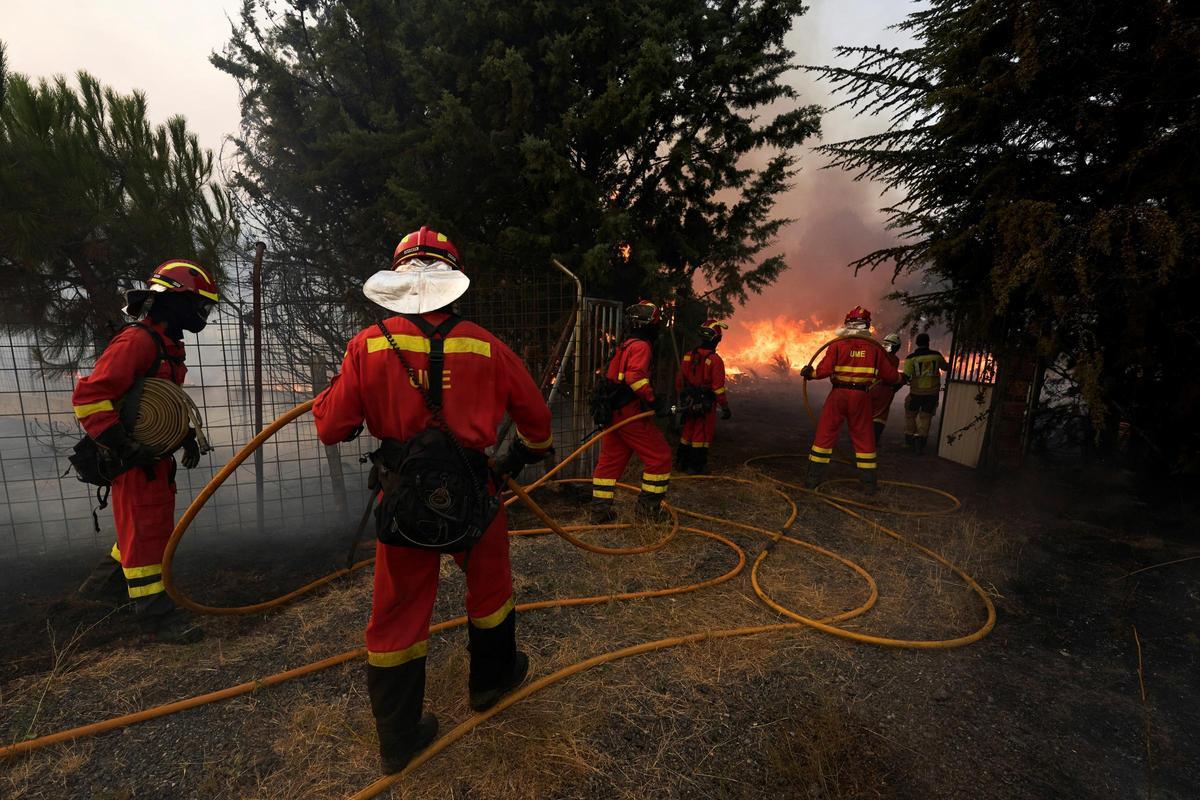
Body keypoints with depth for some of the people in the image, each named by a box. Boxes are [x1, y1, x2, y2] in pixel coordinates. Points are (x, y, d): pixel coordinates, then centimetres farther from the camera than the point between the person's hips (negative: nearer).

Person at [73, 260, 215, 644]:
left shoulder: (168, 344, 14)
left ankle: (104, 582, 41)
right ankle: (155, 613, 8)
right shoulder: (136, 341, -18)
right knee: (145, 531, -2)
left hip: (156, 454, 10)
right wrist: (123, 444, -26)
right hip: (135, 458, -10)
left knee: (154, 524, 20)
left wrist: (187, 436, 14)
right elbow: (88, 396, -24)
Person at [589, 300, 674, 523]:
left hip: (613, 411, 9)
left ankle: (599, 509, 18)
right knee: (659, 456, 3)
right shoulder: (640, 346, -11)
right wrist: (655, 402, -21)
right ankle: (648, 507, 10)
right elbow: (635, 377, -27)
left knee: (609, 460, 13)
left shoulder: (623, 346, 18)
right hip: (631, 413, -9)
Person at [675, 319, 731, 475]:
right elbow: (718, 387, -19)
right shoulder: (715, 360, -17)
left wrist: (682, 398, 21)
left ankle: (682, 462, 30)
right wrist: (725, 408, -10)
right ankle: (696, 467, 13)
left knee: (688, 431, 19)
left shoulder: (688, 356, 2)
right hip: (706, 405, -6)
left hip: (689, 402, 6)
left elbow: (679, 380, 9)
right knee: (702, 434, 5)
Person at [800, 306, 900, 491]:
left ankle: (814, 478, 8)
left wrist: (810, 374, 6)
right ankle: (869, 482, 19)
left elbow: (824, 370, -13)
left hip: (838, 394, -1)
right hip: (861, 396, 2)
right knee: (864, 437, 13)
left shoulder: (837, 344, -5)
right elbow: (890, 375, 5)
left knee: (825, 434, 6)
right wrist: (899, 378, 27)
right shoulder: (875, 347, 2)